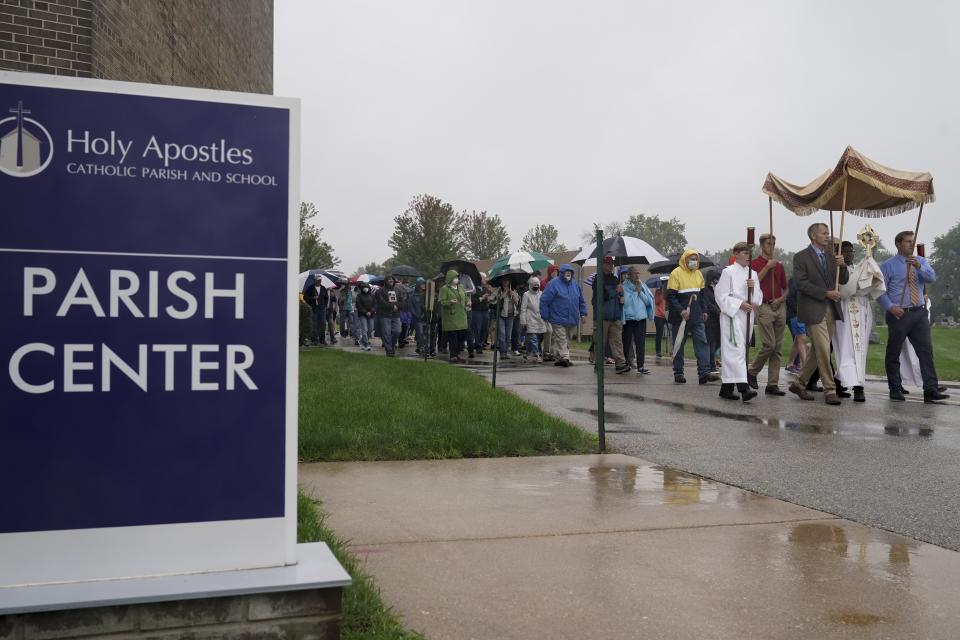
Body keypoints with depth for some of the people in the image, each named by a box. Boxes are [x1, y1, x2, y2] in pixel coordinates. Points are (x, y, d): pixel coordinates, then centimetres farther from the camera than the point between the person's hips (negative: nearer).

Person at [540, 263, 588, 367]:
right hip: (558, 319, -6)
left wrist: (583, 313, 12)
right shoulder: (553, 284, -7)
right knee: (561, 339, -12)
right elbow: (544, 300, -7)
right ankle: (564, 357, -18)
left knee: (567, 340, 10)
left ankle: (558, 358, 18)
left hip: (572, 319, 6)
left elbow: (581, 301, 21)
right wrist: (545, 316, -8)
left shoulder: (575, 284, 12)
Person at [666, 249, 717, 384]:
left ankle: (704, 372, -7)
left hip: (697, 317, 5)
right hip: (680, 317, -5)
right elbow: (670, 296, -12)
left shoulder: (698, 274, 12)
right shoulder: (676, 273, -8)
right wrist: (680, 310, -22)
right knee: (679, 345, 4)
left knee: (702, 343, -4)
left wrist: (703, 311, 14)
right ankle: (678, 373, 12)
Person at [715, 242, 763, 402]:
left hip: (747, 316, 6)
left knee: (731, 352, 10)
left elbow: (759, 296, 14)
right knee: (736, 351, -15)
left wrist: (753, 288, -6)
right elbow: (722, 296, -7)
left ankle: (726, 388, 15)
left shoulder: (752, 274, 16)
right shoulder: (728, 272, -2)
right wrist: (740, 304, -15)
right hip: (732, 315, -6)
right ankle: (743, 387, -25)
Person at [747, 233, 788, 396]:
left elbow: (786, 288, 22)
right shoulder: (755, 263, 2)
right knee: (769, 344, -13)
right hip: (763, 306, -5)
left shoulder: (779, 265, 17)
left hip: (779, 307, 5)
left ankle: (772, 384, 5)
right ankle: (752, 372, 9)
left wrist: (781, 299, 2)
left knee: (777, 347, 2)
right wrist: (767, 267, -12)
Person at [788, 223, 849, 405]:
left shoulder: (831, 256, 16)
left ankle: (799, 383, 20)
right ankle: (830, 390, -3)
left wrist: (842, 266, -7)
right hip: (813, 310, -7)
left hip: (831, 309, 7)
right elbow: (802, 283, -12)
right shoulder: (801, 257, -4)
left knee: (819, 352, 9)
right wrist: (826, 293, -16)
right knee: (823, 351, -9)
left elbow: (843, 281, 13)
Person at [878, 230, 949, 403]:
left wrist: (919, 267, -24)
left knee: (926, 351, -3)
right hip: (899, 314, -3)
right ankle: (895, 390, 16)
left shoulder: (921, 261, 12)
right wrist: (891, 307, -15)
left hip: (919, 313, 3)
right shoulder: (889, 264, 0)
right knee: (893, 353, 4)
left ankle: (931, 390, -3)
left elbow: (932, 277, -6)